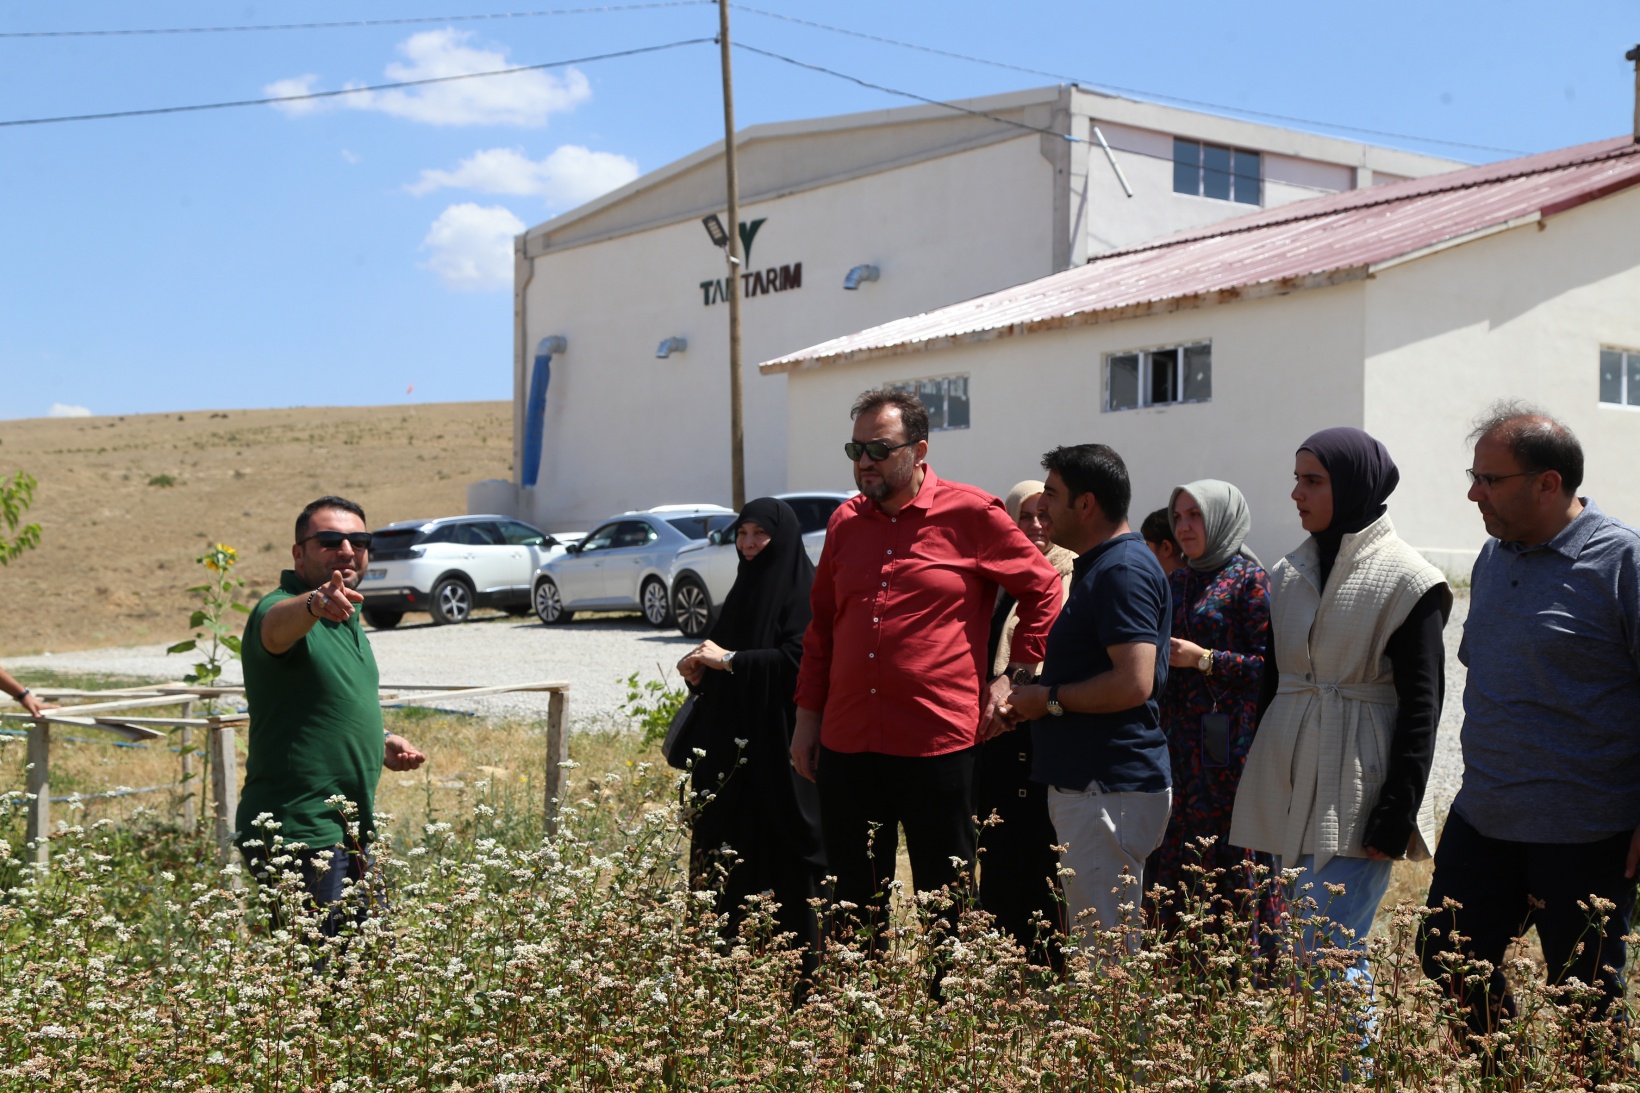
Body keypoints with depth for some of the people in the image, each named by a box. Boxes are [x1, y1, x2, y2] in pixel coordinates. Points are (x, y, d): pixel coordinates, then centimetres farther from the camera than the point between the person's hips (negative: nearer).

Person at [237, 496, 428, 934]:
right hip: (301, 836, -9)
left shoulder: (347, 616, 14)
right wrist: (315, 603, -62)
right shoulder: (282, 611, -15)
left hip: (350, 833, 9)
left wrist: (380, 741, 11)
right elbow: (278, 624, -41)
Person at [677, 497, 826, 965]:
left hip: (780, 743, -8)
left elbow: (798, 660, -20)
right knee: (733, 842, 6)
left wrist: (728, 659, -17)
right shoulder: (746, 587, 18)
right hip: (734, 744, 8)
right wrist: (700, 671, 2)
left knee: (781, 843, -6)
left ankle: (801, 955, 1)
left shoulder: (804, 591, -8)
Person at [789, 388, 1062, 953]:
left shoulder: (971, 514, -4)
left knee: (945, 906, 7)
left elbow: (1044, 588, 6)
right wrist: (808, 714, 15)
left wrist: (1014, 676, -1)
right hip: (846, 742, 5)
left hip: (938, 742, -4)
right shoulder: (845, 522, 11)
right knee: (854, 904, 12)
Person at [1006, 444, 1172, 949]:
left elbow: (1133, 683, -25)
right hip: (1089, 785, 11)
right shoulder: (1096, 566, 18)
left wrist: (1050, 699, -13)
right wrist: (1025, 699, 15)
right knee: (1101, 947, 16)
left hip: (1110, 790, -11)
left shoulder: (1123, 570, -16)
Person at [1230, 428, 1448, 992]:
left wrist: (1398, 812, -13)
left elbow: (1421, 705, -8)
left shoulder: (1405, 580, -5)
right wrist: (1253, 793, 14)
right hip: (1285, 789, 6)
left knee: (1328, 954, -9)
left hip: (1355, 795, -6)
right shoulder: (1289, 573, 12)